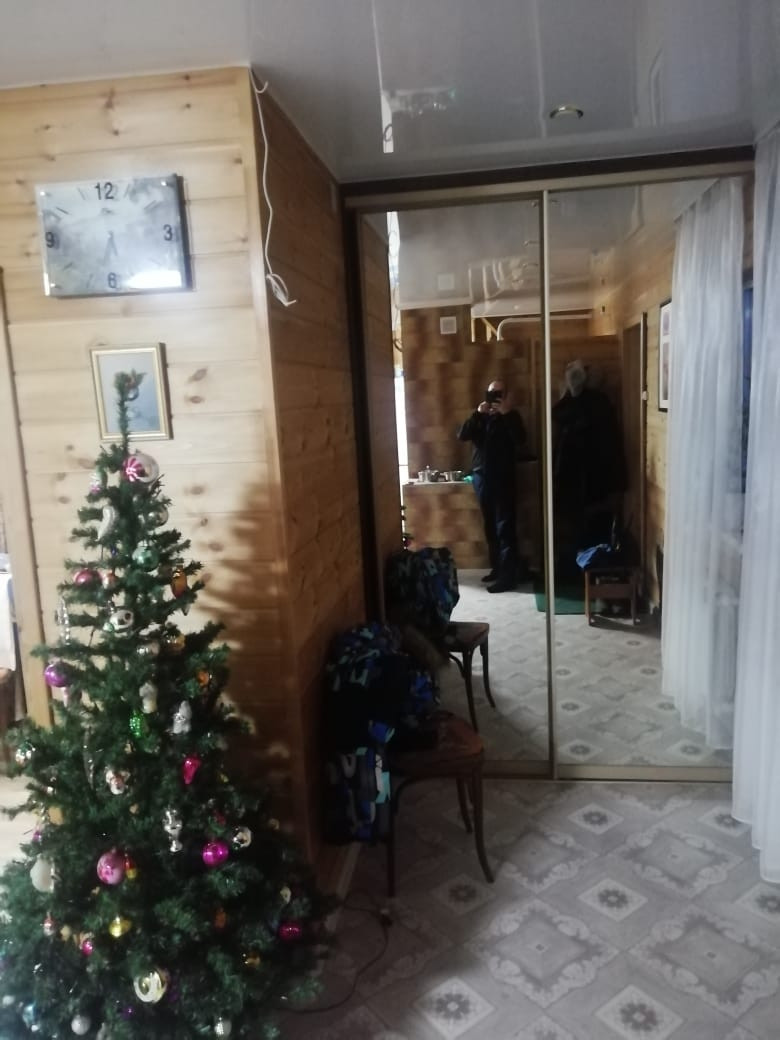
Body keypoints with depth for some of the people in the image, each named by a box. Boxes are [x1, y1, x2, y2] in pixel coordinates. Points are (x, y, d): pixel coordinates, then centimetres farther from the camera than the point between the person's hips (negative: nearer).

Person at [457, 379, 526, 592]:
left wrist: (507, 413, -22)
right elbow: (462, 435, -2)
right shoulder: (480, 417, 13)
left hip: (502, 478, -5)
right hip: (481, 477, 5)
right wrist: (477, 413, -12)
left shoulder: (511, 416, 1)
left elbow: (520, 440, -17)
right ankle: (497, 568, 24)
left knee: (505, 527, -9)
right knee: (490, 526, 12)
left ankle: (508, 575, -10)